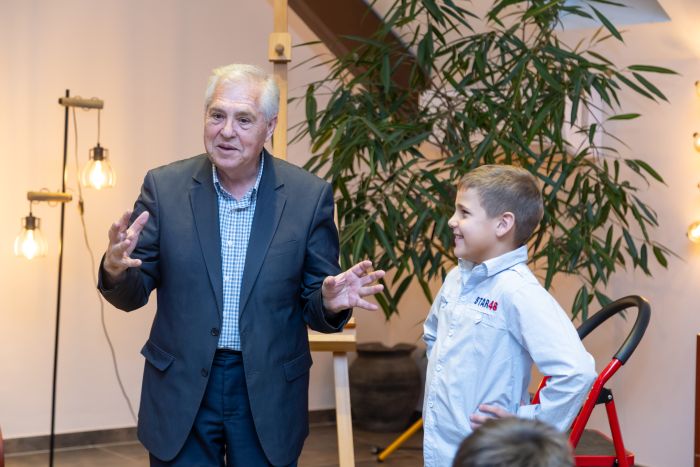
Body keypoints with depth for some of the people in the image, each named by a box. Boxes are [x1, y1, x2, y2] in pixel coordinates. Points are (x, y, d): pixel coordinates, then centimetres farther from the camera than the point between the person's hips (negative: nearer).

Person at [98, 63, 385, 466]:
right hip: (182, 391, 0)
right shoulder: (165, 186, -3)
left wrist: (331, 303, -23)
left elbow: (313, 306, 0)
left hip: (269, 396, 0)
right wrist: (116, 268, -22)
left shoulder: (310, 196, -5)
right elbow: (131, 295, 1)